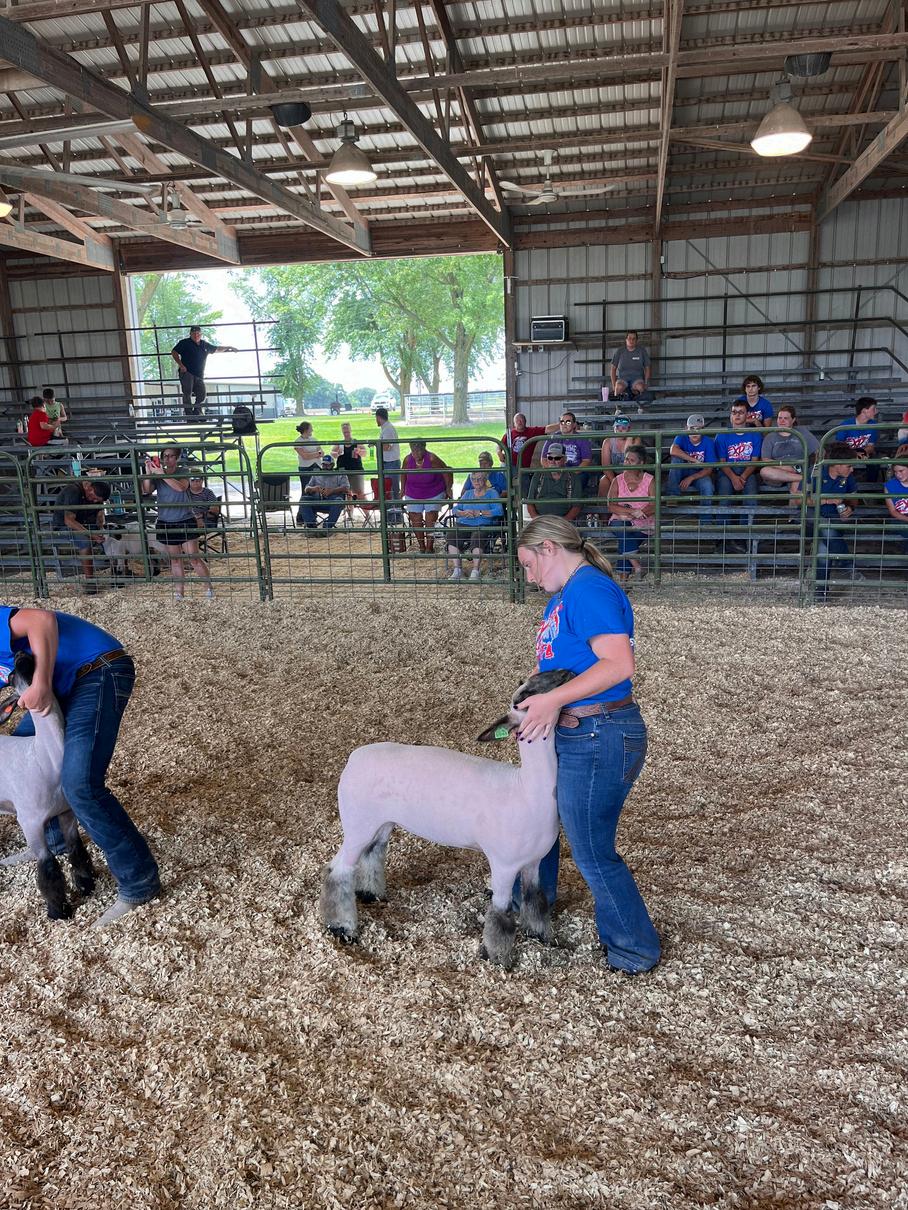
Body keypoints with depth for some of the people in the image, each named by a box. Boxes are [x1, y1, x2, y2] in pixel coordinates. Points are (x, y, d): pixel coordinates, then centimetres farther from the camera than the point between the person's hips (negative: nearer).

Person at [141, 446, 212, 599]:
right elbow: (146, 491, -8)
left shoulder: (183, 472, -2)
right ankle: (178, 593, 15)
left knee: (194, 557, -6)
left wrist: (162, 474, -27)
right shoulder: (157, 475, 5)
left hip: (185, 521, -3)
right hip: (165, 523, 3)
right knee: (175, 560, 9)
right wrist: (148, 473, -19)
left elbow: (181, 487, -22)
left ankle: (209, 589, 4)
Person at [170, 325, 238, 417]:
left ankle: (196, 413, 8)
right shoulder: (184, 343, 1)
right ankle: (188, 413, -12)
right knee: (187, 393, -14)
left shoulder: (205, 345, 14)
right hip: (186, 372, -5)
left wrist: (228, 347, 25)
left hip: (199, 376, 5)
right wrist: (181, 365, -10)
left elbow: (217, 349, 29)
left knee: (202, 394, -3)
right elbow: (174, 352, 0)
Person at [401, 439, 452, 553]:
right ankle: (421, 547, 17)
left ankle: (429, 547, 6)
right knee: (416, 522, 4)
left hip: (433, 495, -3)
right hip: (413, 496, 3)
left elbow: (446, 471, -9)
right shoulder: (407, 460, -9)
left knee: (430, 523, -4)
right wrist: (403, 491, 16)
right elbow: (403, 475, 10)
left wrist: (448, 489, -5)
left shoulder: (432, 459, -20)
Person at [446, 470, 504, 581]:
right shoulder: (468, 493, 26)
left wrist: (479, 513, -12)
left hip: (484, 525, -4)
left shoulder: (491, 493, 12)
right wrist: (464, 513, -6)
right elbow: (455, 509, 17)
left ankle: (475, 571, -34)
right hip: (464, 524, 4)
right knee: (451, 535, -28)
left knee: (477, 538, -38)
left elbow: (499, 511, -5)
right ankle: (457, 569, -26)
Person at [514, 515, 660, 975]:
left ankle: (635, 949, 24)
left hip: (599, 741, -10)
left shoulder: (589, 589, -20)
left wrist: (554, 699, -27)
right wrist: (538, 703, -7)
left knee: (592, 853, 3)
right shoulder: (562, 597, 12)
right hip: (568, 735, 10)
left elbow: (619, 664, -29)